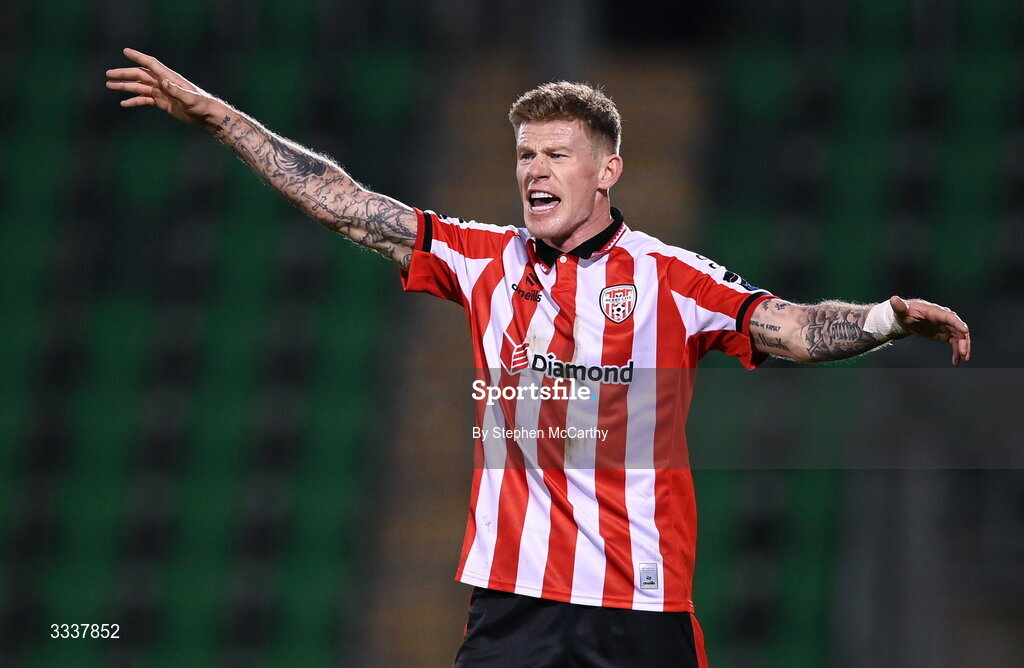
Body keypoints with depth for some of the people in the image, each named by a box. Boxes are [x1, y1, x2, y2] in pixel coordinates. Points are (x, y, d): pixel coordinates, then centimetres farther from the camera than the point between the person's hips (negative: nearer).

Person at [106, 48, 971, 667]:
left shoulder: (671, 279, 0)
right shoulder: (485, 262, 9)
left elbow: (790, 327, -9)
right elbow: (342, 202, 10)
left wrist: (891, 318, -28)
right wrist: (212, 113, 8)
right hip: (512, 597, 3)